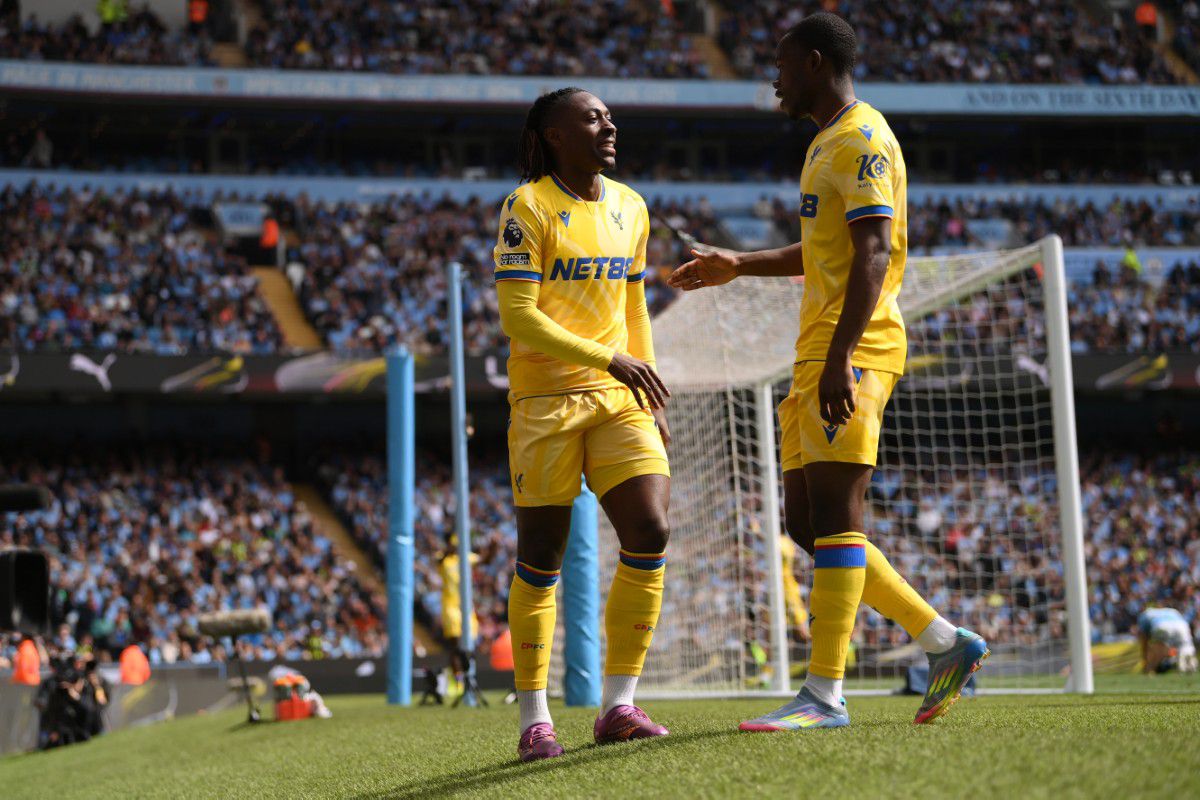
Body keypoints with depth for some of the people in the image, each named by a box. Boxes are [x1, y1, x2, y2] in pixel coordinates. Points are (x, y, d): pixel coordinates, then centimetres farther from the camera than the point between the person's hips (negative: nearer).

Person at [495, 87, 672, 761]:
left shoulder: (630, 207, 12)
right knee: (542, 559, -1)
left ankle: (618, 706, 1)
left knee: (651, 534, -9)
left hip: (620, 396, 5)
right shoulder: (528, 207, -7)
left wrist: (652, 394, 15)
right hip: (547, 396, -5)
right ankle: (535, 719, 8)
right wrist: (610, 359, -22)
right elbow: (518, 316, -15)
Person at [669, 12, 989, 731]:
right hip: (819, 352, 10)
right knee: (808, 523, 8)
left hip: (855, 350, -10)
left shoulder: (862, 139, -9)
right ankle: (947, 644, 14)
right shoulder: (829, 143, 23)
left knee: (834, 515, -12)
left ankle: (825, 695, -12)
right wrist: (739, 266, 34)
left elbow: (871, 256, -19)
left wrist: (839, 358, -27)